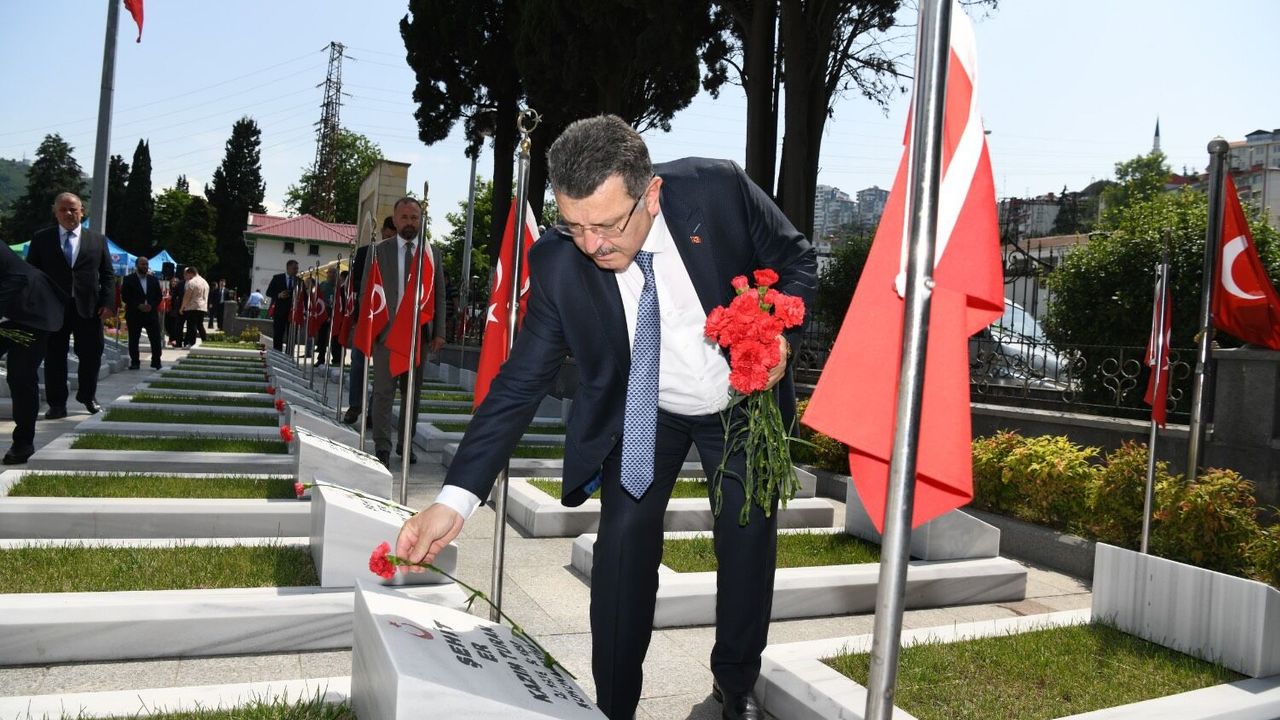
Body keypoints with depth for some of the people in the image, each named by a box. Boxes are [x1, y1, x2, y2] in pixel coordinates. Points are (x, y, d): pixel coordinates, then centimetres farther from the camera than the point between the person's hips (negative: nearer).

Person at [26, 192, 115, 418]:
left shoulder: (97, 240, 9)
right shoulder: (41, 239, 7)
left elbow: (107, 275, 7)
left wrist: (108, 303, -5)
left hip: (89, 307, 1)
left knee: (91, 356, 7)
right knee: (54, 357, 4)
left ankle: (88, 396, 26)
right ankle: (57, 403, 12)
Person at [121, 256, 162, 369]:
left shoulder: (153, 280, 12)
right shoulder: (129, 280, 1)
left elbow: (159, 296, 11)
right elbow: (124, 297, -4)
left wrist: (151, 305, -7)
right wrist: (138, 306, -14)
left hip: (151, 313, 2)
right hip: (134, 314, -2)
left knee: (156, 339, -3)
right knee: (133, 340, 2)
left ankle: (156, 363, 3)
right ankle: (134, 363, 10)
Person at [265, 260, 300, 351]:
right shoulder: (277, 278, 4)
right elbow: (268, 292, 4)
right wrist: (279, 295, -15)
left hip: (293, 312, 1)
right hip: (279, 311, -1)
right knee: (278, 336, 0)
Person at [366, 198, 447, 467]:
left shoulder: (433, 252, 9)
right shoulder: (379, 251, 5)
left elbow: (440, 294, 9)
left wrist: (439, 332, 2)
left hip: (420, 332, 2)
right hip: (387, 331, -2)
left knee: (413, 391, 8)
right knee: (383, 391, -3)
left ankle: (406, 443, 19)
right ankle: (382, 447, 2)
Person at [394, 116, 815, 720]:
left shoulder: (717, 189, -28)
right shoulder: (558, 262, -25)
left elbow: (795, 260, -10)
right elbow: (520, 382, -22)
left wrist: (780, 335, -30)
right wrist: (453, 500, -30)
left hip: (743, 397, 1)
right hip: (640, 412, 0)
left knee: (750, 534, 6)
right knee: (624, 537, -13)